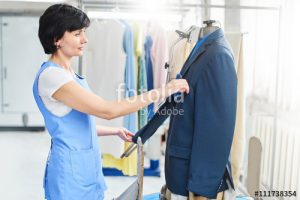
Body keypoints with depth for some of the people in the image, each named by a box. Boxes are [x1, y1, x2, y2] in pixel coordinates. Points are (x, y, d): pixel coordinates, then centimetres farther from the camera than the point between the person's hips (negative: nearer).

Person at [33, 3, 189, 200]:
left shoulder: (68, 73, 8)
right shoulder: (50, 75, -20)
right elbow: (108, 110, -27)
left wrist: (115, 131, 21)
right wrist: (163, 91, -24)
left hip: (89, 168, 9)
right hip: (71, 171, -8)